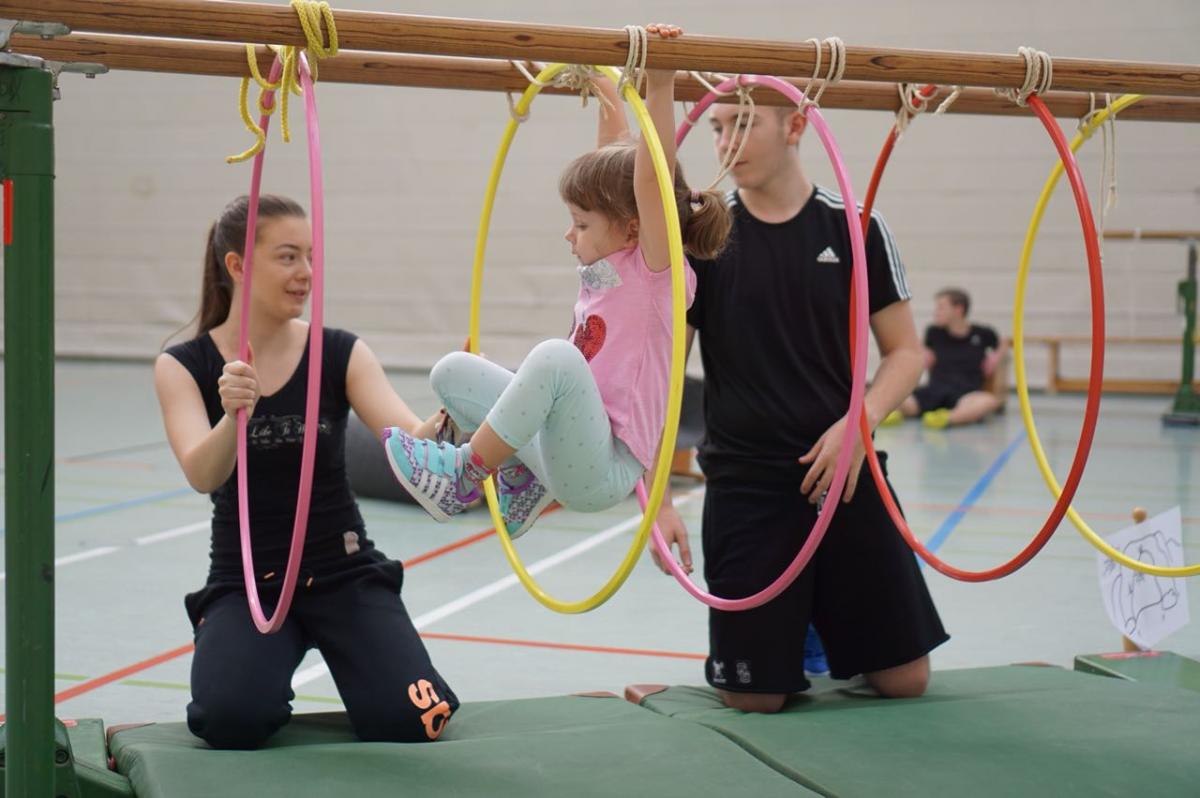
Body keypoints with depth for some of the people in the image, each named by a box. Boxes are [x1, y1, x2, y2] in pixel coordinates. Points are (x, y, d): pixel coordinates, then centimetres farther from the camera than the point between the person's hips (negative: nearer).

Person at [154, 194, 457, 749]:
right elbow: (202, 475, -22)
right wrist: (233, 417, -44)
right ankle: (263, 683, 10)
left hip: (345, 573, 1)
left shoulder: (341, 353, -4)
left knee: (408, 722, -20)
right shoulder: (183, 366, -6)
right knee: (231, 722, -27)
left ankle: (341, 661, 15)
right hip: (245, 581, 0)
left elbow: (409, 441, -17)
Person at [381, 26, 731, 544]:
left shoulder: (656, 272, -10)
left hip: (599, 470, -9)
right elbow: (616, 156, 19)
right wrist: (603, 86, 25)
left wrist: (660, 86, -32)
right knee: (453, 371, 9)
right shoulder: (608, 264, 12)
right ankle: (524, 479, 13)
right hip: (563, 446, 9)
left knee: (556, 355, -34)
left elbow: (650, 174, -25)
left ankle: (466, 472, -21)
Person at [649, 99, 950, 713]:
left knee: (905, 680, 5)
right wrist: (657, 500, -9)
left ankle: (820, 623, 35)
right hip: (744, 485, -1)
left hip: (845, 475, 1)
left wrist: (859, 421, -15)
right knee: (753, 697, -2)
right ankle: (793, 632, 31)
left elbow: (904, 351, 5)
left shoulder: (854, 227, 0)